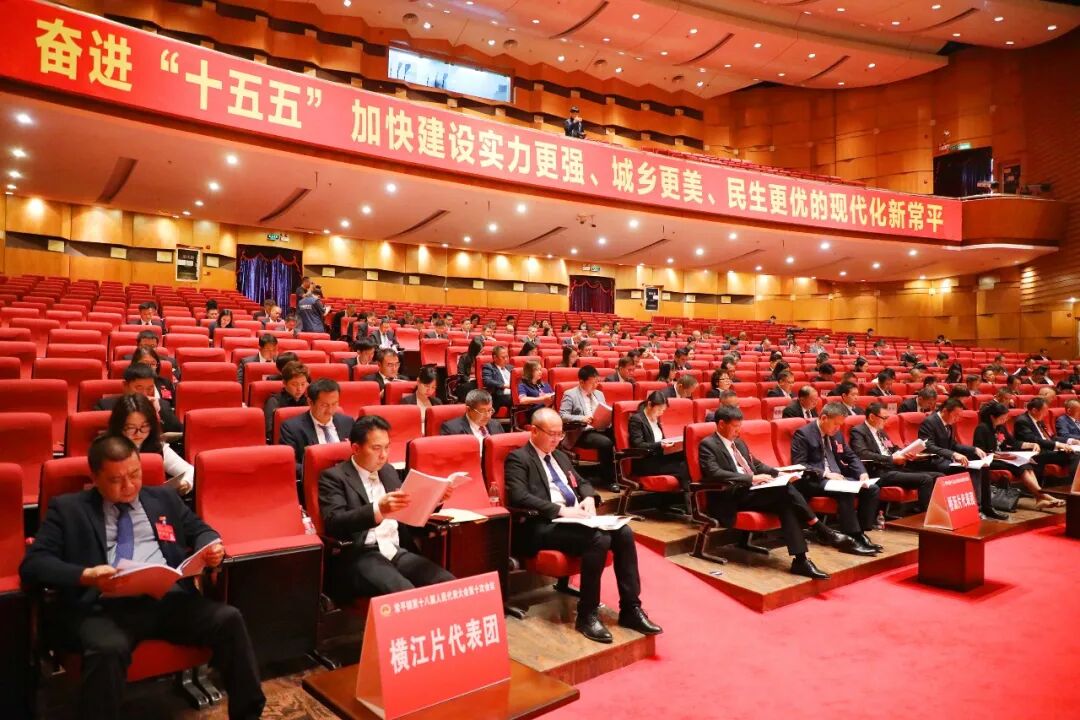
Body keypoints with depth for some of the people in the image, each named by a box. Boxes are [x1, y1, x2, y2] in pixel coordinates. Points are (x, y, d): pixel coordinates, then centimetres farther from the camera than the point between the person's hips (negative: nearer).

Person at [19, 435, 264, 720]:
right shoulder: (67, 508, 12)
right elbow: (33, 563, 4)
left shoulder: (165, 498, 21)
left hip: (171, 599, 3)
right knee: (107, 650, -37)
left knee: (228, 619, -23)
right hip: (104, 607, -2)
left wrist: (212, 548, -1)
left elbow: (200, 531, 25)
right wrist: (86, 575, -17)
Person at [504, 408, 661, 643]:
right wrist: (560, 510, -22)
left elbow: (582, 483, 29)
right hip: (544, 525, -8)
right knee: (598, 539, -31)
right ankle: (587, 615, -17)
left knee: (624, 533, -15)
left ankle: (630, 609, -8)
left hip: (575, 517, 8)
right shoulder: (518, 458, -3)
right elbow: (519, 497, -17)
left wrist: (589, 499, 4)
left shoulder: (560, 456, 23)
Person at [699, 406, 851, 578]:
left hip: (750, 492, 8)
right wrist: (751, 478, -23)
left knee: (786, 504, -22)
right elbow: (714, 474, -20)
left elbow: (756, 464, 30)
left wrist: (778, 473, 9)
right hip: (731, 498, -8)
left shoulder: (739, 442, 22)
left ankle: (800, 559, -26)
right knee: (784, 489, -26)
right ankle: (821, 530, -17)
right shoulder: (708, 445, -5)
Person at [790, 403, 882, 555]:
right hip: (813, 480, -8)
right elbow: (799, 465, -16)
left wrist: (863, 474, -1)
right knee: (846, 491, -33)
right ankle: (851, 538, -25)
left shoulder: (836, 434, 13)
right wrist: (825, 474, -24)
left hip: (837, 477, 8)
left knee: (872, 489, -10)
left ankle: (861, 533, -6)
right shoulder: (803, 434, -10)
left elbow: (851, 457, 19)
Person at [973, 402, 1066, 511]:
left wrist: (1032, 445, 9)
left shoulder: (1001, 427, 13)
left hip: (1002, 459, 8)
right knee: (1019, 467, -26)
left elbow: (1014, 443, 22)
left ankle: (1039, 499, -31)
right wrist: (995, 455, -30)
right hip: (990, 461, -8)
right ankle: (1042, 495, -28)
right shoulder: (982, 428, -13)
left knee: (1027, 465, -18)